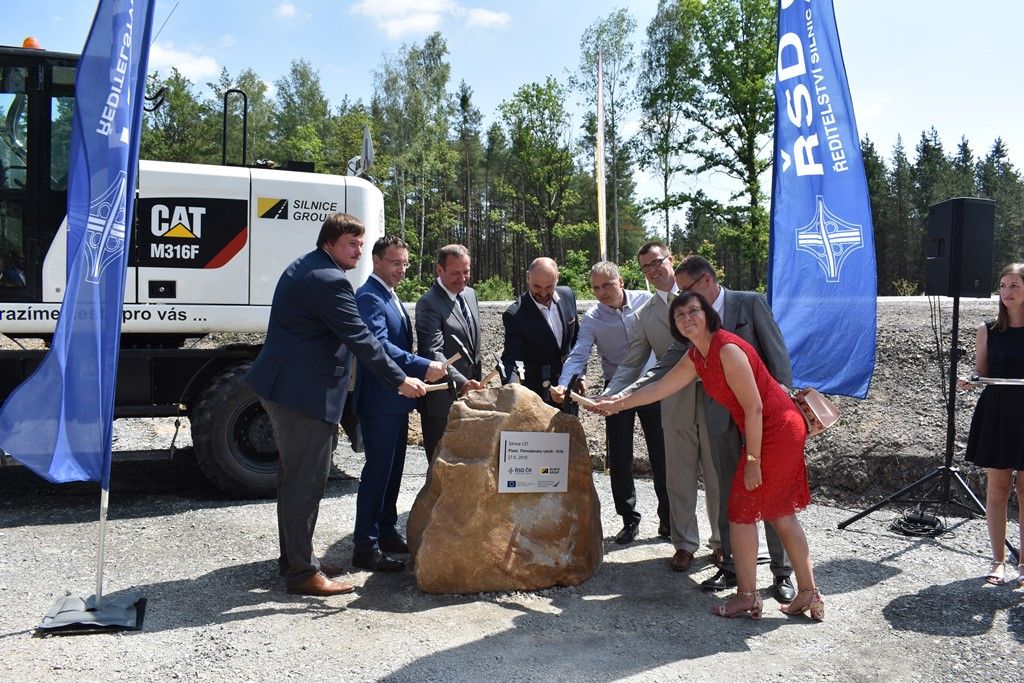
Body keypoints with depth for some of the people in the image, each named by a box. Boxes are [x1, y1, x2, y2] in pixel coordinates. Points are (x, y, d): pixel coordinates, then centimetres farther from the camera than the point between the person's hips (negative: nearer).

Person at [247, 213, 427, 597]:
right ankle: (302, 572, 5)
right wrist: (400, 381, -15)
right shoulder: (328, 280, -18)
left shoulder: (302, 268, 15)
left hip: (283, 385, 11)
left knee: (294, 476, 17)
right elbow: (360, 339, -20)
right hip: (305, 391, -11)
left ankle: (294, 558, 29)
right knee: (306, 480, -4)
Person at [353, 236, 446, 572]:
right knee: (378, 469, -5)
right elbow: (379, 346, -27)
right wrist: (423, 367, -33)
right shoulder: (368, 297, -16)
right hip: (378, 400, -10)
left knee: (392, 468, 16)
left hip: (395, 399, 10)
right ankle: (365, 546, 3)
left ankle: (386, 532, 28)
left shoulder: (390, 297, 16)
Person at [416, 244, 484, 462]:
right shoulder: (428, 304, -16)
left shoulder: (470, 294, 10)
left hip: (469, 396, 7)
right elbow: (433, 353, -26)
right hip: (442, 401, -7)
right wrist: (461, 383, -38)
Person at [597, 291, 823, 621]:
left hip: (777, 430, -9)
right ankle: (808, 593, 23)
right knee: (780, 513, 14)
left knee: (742, 510, 0)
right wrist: (616, 405, 18)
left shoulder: (727, 350, -21)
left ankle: (747, 595, 12)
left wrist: (752, 461, -16)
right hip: (782, 432, 9)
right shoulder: (695, 357, 8)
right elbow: (659, 388, 16)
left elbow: (754, 408, -21)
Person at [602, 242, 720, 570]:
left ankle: (722, 541, 27)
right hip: (676, 405, 2)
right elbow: (630, 364, 5)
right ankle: (684, 544, 24)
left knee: (718, 477, 10)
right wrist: (608, 395, -11)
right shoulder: (646, 315, 7)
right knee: (679, 480, 9)